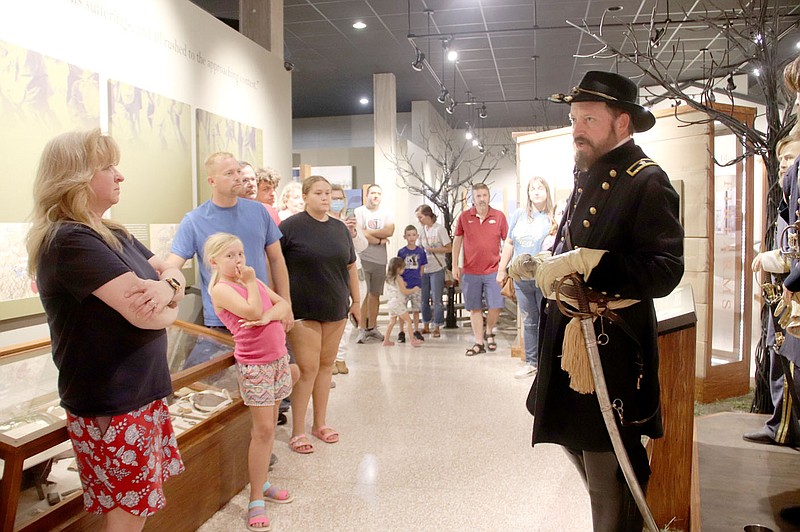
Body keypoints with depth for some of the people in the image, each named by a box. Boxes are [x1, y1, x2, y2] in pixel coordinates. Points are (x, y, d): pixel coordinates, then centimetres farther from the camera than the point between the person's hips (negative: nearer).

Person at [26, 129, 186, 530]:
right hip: (111, 405, -9)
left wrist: (167, 286, -16)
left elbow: (171, 271, 8)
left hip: (142, 392, 9)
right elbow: (148, 316, -29)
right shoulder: (70, 241, -21)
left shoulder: (114, 235, 10)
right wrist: (167, 302, -5)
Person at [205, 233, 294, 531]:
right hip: (254, 364, -7)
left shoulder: (253, 280, 12)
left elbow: (284, 305, 5)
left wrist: (268, 316, -15)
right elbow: (253, 311, -23)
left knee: (270, 425, 13)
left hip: (278, 357, 7)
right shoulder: (221, 289, -10)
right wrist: (250, 282, -12)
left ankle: (262, 483, 26)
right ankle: (256, 500, 4)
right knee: (262, 430, -5)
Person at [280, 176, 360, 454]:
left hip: (335, 310, 6)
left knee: (326, 366, 12)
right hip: (303, 311, -5)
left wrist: (356, 300, 17)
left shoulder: (340, 228, 10)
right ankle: (297, 432, 10)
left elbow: (351, 266, 17)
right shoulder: (292, 226, -8)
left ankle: (320, 423, 27)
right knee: (308, 368, -5)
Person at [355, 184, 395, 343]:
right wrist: (380, 241, -6)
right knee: (365, 294, -6)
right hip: (362, 257, -4)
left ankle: (372, 327, 20)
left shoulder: (386, 213, 12)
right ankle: (362, 329, 1)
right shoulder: (359, 211, -1)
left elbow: (390, 231, -6)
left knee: (375, 294, 10)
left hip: (380, 260, 4)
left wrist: (369, 232, -11)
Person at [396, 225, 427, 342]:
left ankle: (416, 331, 20)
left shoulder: (420, 251, 3)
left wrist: (418, 279, 2)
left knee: (416, 309, 8)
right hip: (404, 285, -1)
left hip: (416, 285, 1)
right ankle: (401, 332, 12)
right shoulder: (401, 251, -2)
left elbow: (422, 268, 9)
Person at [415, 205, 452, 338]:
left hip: (437, 268, -5)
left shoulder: (439, 229, -8)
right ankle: (426, 326, 21)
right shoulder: (422, 229, 8)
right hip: (423, 268, 5)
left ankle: (436, 327, 8)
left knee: (436, 299, -1)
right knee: (423, 298, 9)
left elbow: (448, 248, -10)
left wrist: (430, 249, -15)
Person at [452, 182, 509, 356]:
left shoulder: (499, 216, 0)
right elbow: (457, 241, 8)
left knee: (496, 306, -5)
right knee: (475, 308, 7)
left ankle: (489, 332, 24)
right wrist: (455, 266, 5)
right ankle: (479, 343, 19)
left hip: (493, 271, -1)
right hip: (470, 272, 1)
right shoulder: (464, 217, 1)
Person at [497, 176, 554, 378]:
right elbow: (509, 244, 14)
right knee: (528, 322, 13)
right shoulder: (518, 215, 10)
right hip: (521, 278, 4)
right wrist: (502, 269, 15)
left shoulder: (554, 217, -2)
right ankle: (531, 362, 23)